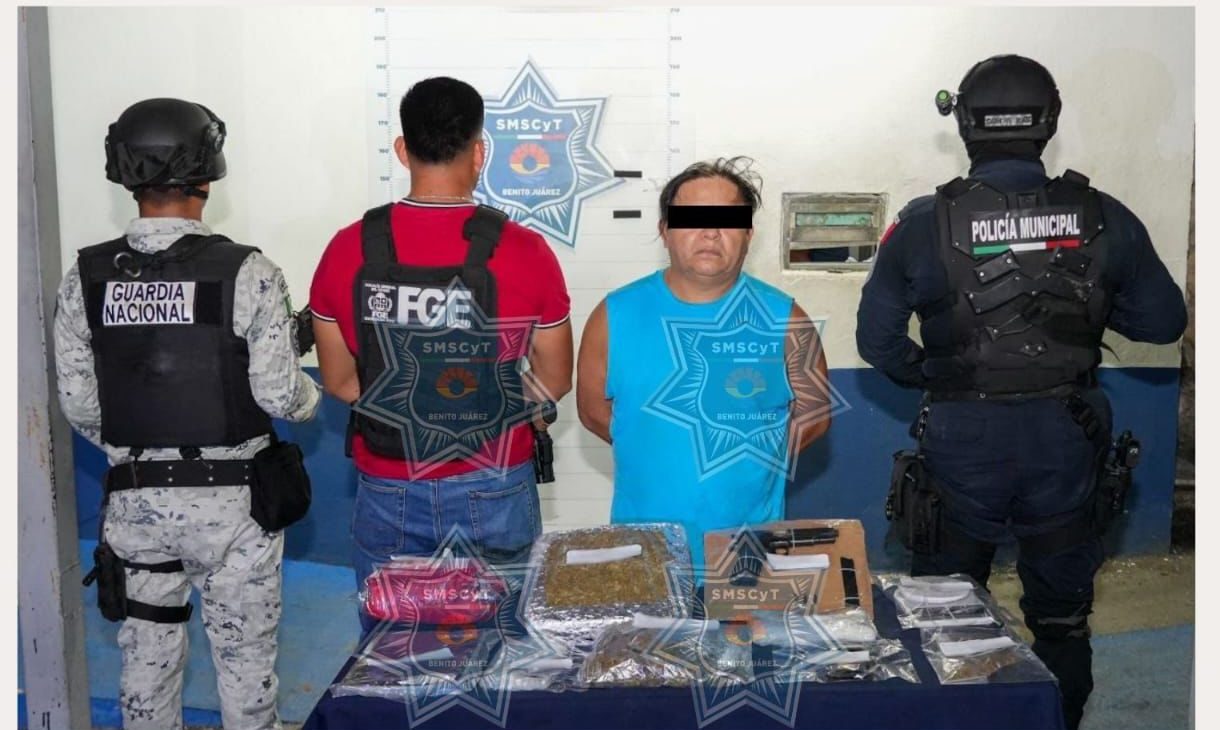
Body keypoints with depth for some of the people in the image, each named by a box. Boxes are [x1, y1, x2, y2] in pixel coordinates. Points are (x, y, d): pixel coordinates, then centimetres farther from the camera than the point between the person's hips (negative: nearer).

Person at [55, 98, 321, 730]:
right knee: (244, 658, 12)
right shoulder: (247, 274, -15)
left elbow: (78, 404, 0)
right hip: (231, 499, -3)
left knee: (146, 658, 18)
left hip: (133, 499, 3)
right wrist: (312, 396, 8)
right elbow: (277, 393, -14)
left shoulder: (85, 278, -3)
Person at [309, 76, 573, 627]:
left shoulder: (348, 250, -6)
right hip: (492, 492, -1)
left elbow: (339, 382, 3)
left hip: (387, 493, 2)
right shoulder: (523, 251, -12)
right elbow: (554, 383, -2)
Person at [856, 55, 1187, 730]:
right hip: (1066, 437, 2)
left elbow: (876, 338, -6)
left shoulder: (925, 223, -12)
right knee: (1061, 610, 19)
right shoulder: (1102, 219, -7)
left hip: (965, 437, -2)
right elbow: (1163, 322, 1)